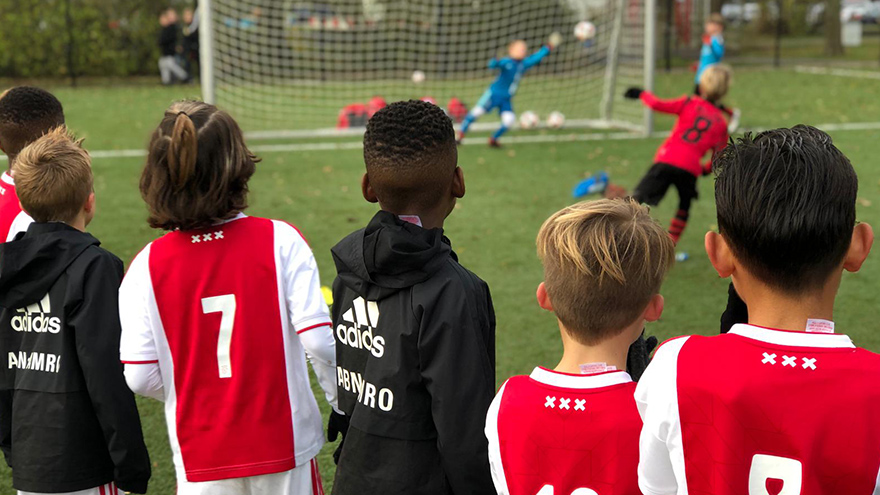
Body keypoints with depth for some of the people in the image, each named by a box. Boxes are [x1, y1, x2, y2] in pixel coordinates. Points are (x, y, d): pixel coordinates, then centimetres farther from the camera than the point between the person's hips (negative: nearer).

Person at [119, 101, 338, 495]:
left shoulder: (148, 266, -8)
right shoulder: (281, 242, -12)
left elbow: (138, 376, -8)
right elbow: (319, 341, -15)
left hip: (201, 462, 1)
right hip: (284, 445, -1)